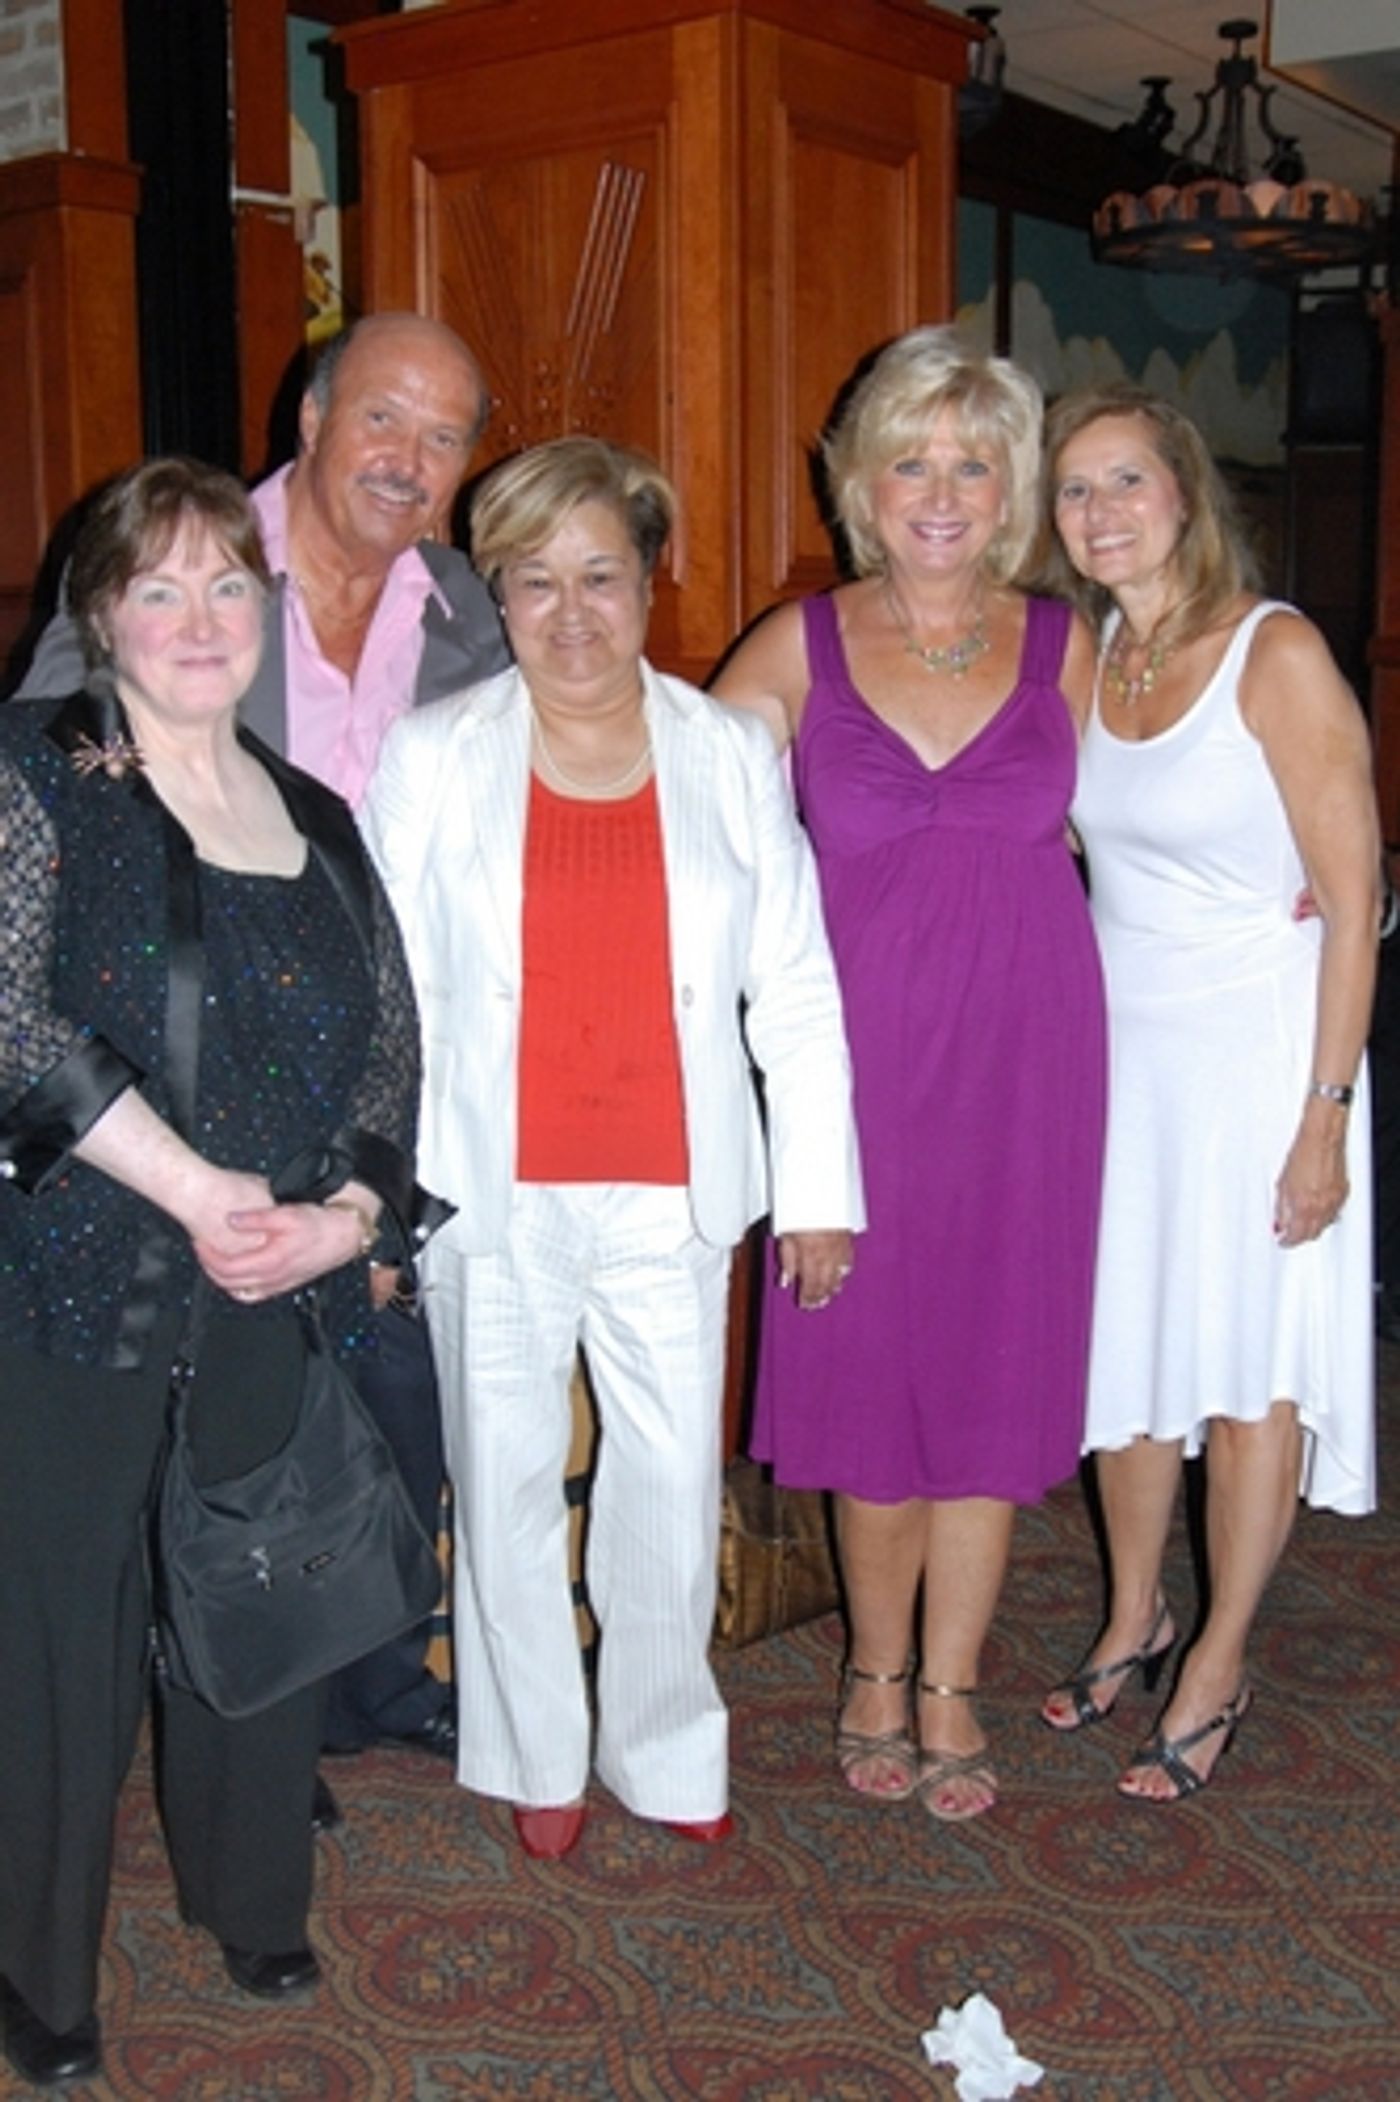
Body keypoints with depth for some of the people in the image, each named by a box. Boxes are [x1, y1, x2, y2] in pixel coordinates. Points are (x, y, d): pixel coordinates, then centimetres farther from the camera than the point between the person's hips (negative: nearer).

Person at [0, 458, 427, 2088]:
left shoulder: (315, 822, 11)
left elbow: (392, 1048, 10)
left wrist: (346, 1212, -7)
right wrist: (199, 1188, -17)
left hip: (281, 1301, 4)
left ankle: (251, 1906, 36)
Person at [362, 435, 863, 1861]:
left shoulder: (731, 756, 4)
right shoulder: (432, 758, 1)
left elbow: (793, 991, 5)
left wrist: (817, 1187, 2)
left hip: (671, 1195, 1)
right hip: (492, 1196, 0)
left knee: (673, 1485, 6)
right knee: (507, 1481, 11)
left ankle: (665, 1750, 30)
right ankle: (537, 1759, 32)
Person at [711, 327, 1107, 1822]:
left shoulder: (1060, 645, 4)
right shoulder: (801, 646, 0)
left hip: (1024, 1052, 1)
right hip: (862, 1047, -1)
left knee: (994, 1362, 7)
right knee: (867, 1361, 6)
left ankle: (948, 1691, 23)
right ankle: (877, 1669, 27)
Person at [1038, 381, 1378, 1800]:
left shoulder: (1277, 655, -14)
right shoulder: (1082, 657, 4)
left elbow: (1350, 901, -13)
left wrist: (1326, 1113, -16)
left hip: (1256, 1044, -5)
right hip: (1114, 1042, 6)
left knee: (1252, 1362, 4)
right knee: (1124, 1346, 13)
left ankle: (1217, 1670, 20)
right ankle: (1134, 1616, 33)